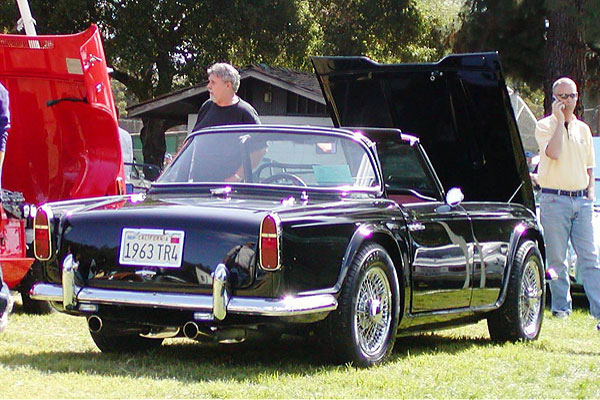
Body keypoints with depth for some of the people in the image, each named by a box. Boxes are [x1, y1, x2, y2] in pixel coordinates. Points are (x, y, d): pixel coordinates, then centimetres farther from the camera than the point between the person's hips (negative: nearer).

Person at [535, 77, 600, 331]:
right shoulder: (544, 126, 1)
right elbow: (553, 153, -18)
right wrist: (559, 120, -13)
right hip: (554, 199, -4)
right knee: (556, 259, -1)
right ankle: (561, 307, 7)